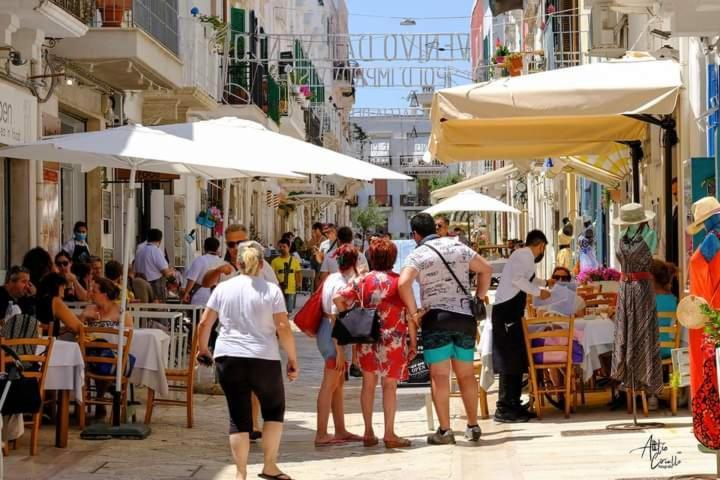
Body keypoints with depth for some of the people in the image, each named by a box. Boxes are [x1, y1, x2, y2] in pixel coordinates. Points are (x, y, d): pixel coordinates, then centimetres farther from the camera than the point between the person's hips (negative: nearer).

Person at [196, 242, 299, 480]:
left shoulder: (223, 288, 5)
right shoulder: (271, 290, -2)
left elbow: (205, 323, 7)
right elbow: (283, 328, -8)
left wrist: (203, 348, 23)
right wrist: (293, 360, 0)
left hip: (228, 358, 2)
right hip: (263, 360, -2)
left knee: (239, 417, 6)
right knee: (274, 409, 16)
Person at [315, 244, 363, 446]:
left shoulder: (333, 278, 8)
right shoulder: (342, 285, -19)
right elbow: (335, 318, -22)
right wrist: (340, 350, -21)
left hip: (326, 332, 10)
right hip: (335, 337, -10)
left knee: (338, 384, 16)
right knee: (330, 386, -5)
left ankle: (340, 431, 23)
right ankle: (321, 435, -2)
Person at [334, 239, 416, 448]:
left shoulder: (362, 281, 2)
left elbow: (338, 299, -7)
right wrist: (413, 342, 0)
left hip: (367, 340, 3)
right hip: (393, 341, -3)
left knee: (368, 384, 14)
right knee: (389, 386, 4)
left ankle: (369, 432, 16)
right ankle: (389, 434, 4)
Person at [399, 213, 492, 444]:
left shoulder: (417, 255, -5)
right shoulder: (458, 247, 10)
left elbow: (403, 283, -22)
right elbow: (486, 269, 13)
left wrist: (414, 312, -12)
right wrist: (478, 299, 16)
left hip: (436, 318, -4)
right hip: (465, 316, 5)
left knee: (440, 376, -1)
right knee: (466, 374, 13)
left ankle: (445, 430, -2)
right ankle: (473, 426, 18)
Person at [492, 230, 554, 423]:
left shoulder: (524, 255, 20)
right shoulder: (525, 255, -10)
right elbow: (517, 279, -26)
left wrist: (545, 283, 54)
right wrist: (538, 291, -15)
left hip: (511, 311, 10)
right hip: (507, 310, -10)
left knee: (517, 359, 12)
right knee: (510, 360, -11)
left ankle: (513, 405, 17)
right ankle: (503, 409, -10)